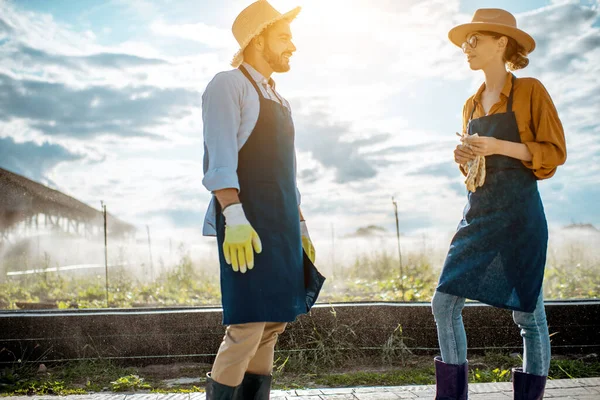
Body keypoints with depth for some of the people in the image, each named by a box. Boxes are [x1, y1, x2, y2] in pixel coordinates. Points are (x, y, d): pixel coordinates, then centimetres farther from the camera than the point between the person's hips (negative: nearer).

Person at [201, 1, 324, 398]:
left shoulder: (277, 100, 22)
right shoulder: (228, 85, -3)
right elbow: (220, 159, -15)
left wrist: (299, 226, 19)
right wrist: (234, 217, -26)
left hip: (282, 225, 9)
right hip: (246, 223, -9)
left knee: (274, 323, 9)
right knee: (247, 326, -11)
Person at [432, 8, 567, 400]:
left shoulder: (530, 90, -2)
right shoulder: (472, 104, 15)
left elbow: (555, 152, -6)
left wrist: (500, 146, -17)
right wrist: (463, 157, 3)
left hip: (518, 213, -6)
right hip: (478, 213, 6)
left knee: (528, 314, 1)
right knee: (445, 302, 0)